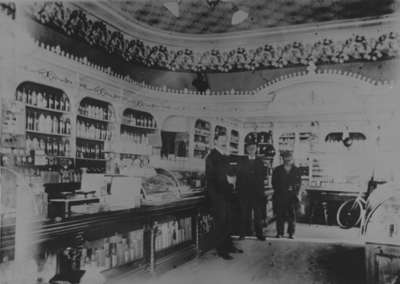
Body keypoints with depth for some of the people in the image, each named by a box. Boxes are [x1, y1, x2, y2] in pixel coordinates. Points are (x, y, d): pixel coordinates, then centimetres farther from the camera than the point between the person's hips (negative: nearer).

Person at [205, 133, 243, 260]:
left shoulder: (225, 158, 17)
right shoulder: (211, 157, -9)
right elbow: (211, 176, -18)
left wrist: (232, 179, 1)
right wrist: (226, 179, -22)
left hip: (226, 193, 8)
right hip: (217, 193, -8)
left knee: (228, 220, 12)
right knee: (221, 221, -5)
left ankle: (228, 245, 24)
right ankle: (220, 249, 3)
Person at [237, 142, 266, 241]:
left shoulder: (260, 162, 11)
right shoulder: (242, 162, 9)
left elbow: (262, 177, 6)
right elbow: (239, 177, 4)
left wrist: (261, 191, -2)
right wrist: (239, 190, -4)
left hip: (257, 191, 1)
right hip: (245, 191, 0)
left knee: (258, 213, 0)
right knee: (244, 213, 0)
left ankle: (259, 233, 6)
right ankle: (242, 233, 4)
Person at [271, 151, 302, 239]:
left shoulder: (296, 170, 11)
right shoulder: (277, 170, 10)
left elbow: (299, 182, 9)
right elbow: (274, 183, 9)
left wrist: (296, 192, -4)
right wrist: (277, 190, -4)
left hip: (292, 195, 0)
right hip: (280, 195, 0)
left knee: (292, 214, -3)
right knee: (280, 214, 0)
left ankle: (291, 233, 6)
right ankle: (279, 232, 7)